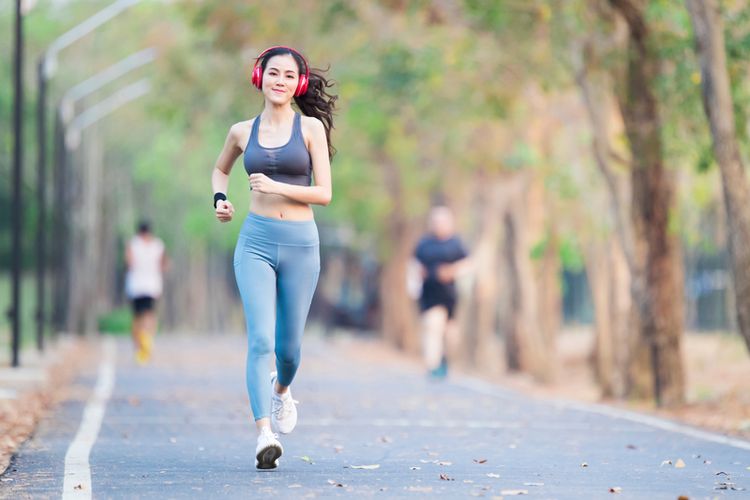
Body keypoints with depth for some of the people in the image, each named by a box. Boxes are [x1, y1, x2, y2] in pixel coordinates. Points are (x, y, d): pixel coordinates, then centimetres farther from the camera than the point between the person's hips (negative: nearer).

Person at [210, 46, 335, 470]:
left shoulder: (311, 128, 1)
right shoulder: (243, 132, 7)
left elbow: (324, 193, -4)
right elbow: (221, 169, 28)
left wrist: (277, 187, -16)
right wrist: (220, 199, 9)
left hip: (301, 244, 0)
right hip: (256, 242, 0)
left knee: (289, 344, 10)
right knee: (261, 339, -16)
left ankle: (281, 390, 45)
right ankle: (265, 435, -22)